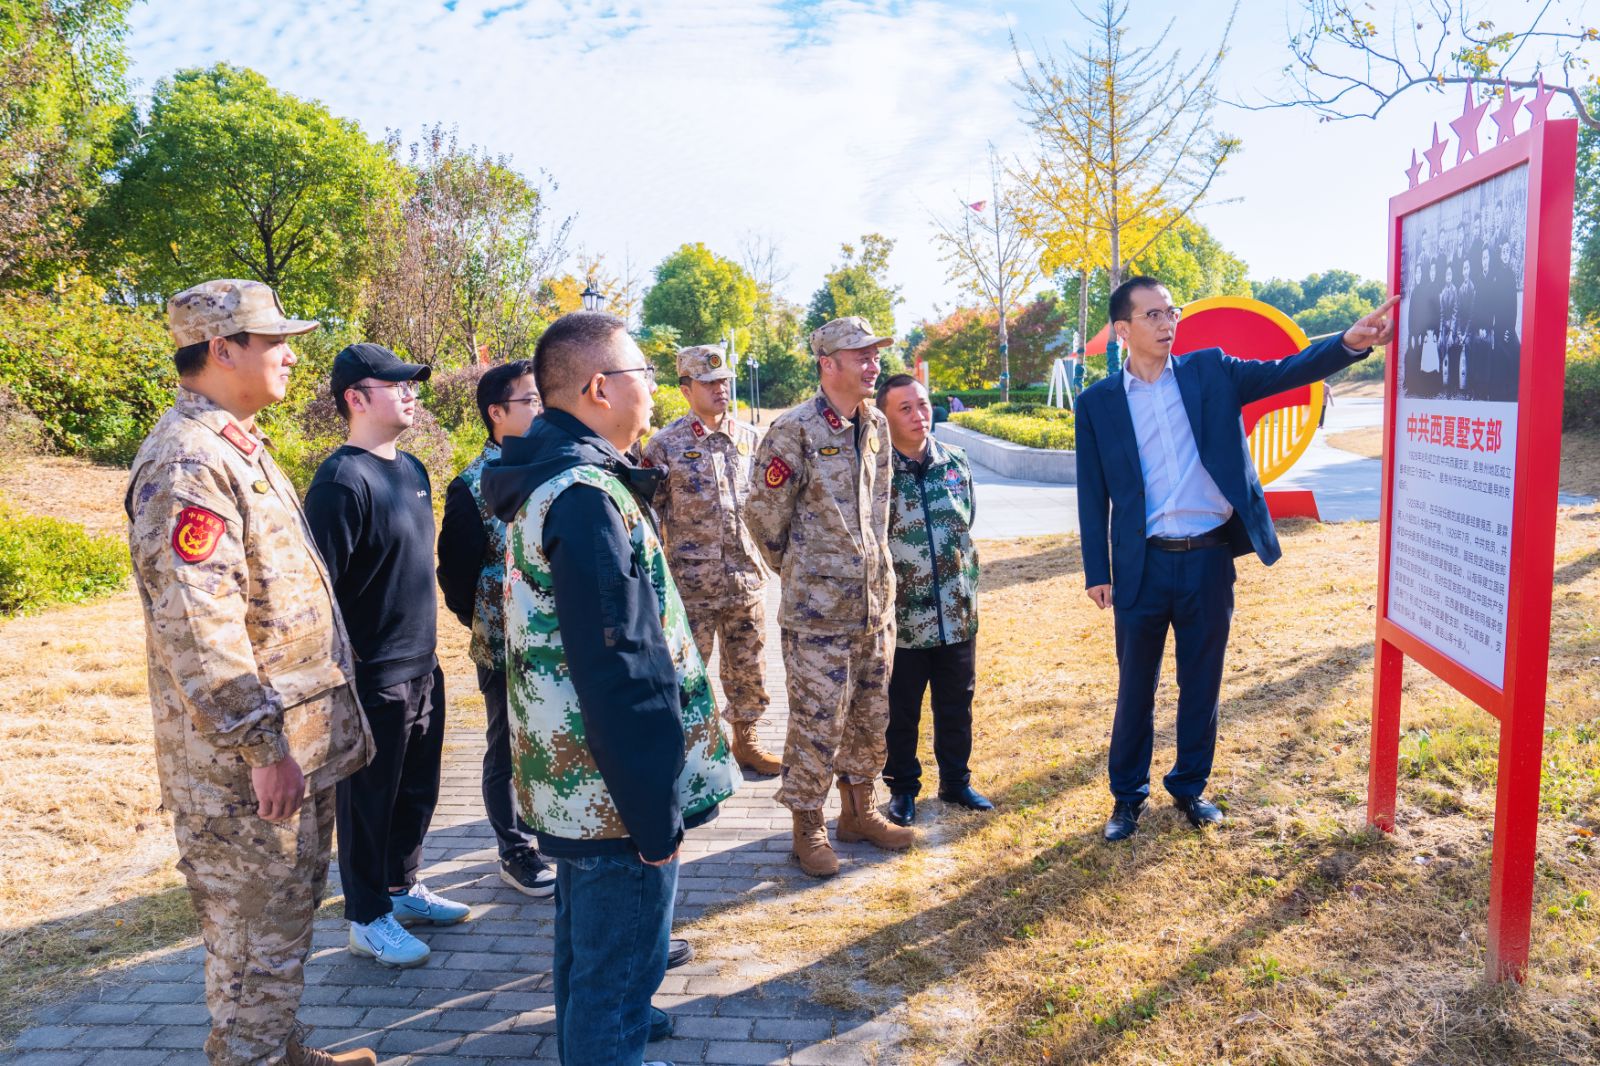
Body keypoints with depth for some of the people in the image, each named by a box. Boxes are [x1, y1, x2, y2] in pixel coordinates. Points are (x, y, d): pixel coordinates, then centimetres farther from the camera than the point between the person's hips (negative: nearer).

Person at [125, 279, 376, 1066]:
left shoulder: (239, 446, 13)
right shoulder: (186, 462, -20)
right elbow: (196, 624, -26)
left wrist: (323, 720, 21)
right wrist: (261, 747, -24)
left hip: (301, 739, 10)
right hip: (248, 763, -10)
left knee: (289, 908, 22)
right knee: (257, 933, 4)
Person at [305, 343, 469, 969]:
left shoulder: (412, 470, 9)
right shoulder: (343, 481, -18)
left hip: (423, 667, 8)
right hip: (373, 678, -8)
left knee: (418, 790, 19)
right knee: (369, 800, 7)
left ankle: (404, 889, 37)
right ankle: (368, 918, 22)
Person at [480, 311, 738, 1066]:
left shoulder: (549, 477, 9)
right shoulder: (586, 493, -24)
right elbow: (620, 672, -26)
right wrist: (656, 813, -21)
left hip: (571, 777, 10)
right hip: (614, 789, -10)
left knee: (586, 942, 28)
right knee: (620, 968, 7)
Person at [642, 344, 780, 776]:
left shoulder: (749, 438, 6)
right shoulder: (665, 445, -6)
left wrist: (766, 549, 11)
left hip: (746, 577, 4)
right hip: (691, 581, -4)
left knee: (749, 668, 13)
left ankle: (745, 741, 31)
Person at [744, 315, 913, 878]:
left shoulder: (877, 425, 7)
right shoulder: (795, 429, -14)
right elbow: (763, 513, -8)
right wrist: (799, 569, 4)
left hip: (876, 602, 7)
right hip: (818, 610, -6)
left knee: (871, 717, 17)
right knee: (817, 724, 3)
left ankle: (859, 810, 34)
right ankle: (808, 827, 20)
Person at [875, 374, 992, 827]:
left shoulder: (956, 462, 3)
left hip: (958, 616, 4)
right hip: (902, 620, -4)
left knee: (957, 706, 16)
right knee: (901, 713, 11)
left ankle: (956, 781, 35)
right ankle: (902, 788, 29)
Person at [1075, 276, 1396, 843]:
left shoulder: (1211, 371, 3)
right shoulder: (1097, 402, 0)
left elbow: (1285, 371, -7)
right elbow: (1093, 495, 1)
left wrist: (1350, 341, -25)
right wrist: (1097, 573, -1)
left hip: (1210, 561, 1)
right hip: (1143, 566, -1)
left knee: (1201, 684, 13)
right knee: (1135, 689, 9)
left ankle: (1190, 785, 32)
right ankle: (1127, 795, 26)